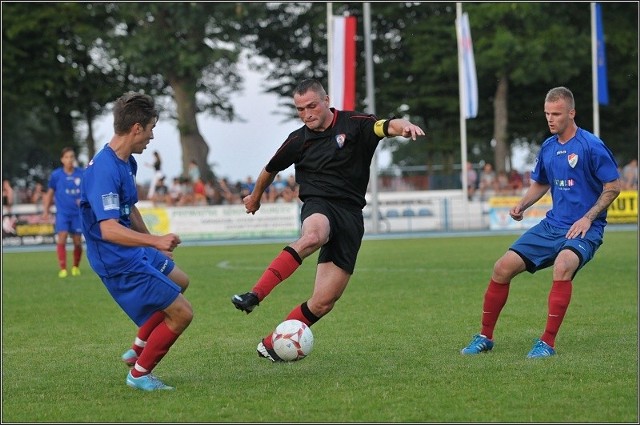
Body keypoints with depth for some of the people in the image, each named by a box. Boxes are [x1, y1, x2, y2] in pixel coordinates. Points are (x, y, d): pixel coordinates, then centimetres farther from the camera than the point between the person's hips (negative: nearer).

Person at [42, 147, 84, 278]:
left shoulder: (82, 174, -1)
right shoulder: (56, 175, 0)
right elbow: (50, 193, 11)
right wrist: (46, 210, 10)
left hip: (78, 213, 1)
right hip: (62, 212, -1)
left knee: (77, 242, 3)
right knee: (62, 238, -17)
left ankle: (76, 267, 26)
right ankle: (62, 269, -15)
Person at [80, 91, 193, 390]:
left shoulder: (126, 162, 5)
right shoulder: (104, 170, -27)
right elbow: (109, 229, -35)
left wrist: (154, 243, 29)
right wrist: (155, 241, -43)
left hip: (134, 252, 11)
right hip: (119, 262, -11)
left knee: (178, 283, 31)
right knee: (181, 313, -7)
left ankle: (138, 350, 34)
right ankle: (139, 374, 10)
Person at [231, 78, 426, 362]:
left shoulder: (354, 124, 2)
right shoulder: (298, 141, 10)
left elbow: (388, 126, -15)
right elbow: (271, 170, 28)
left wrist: (404, 126, -39)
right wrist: (255, 197, 43)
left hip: (350, 214, 0)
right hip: (319, 206, 0)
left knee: (324, 302, -7)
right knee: (312, 236, -41)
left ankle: (271, 345, 8)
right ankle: (254, 296, -52)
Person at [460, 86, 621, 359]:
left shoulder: (592, 146, -12)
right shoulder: (548, 147, 8)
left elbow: (613, 186, -9)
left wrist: (588, 218, -16)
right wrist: (521, 205, 5)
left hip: (584, 229, -7)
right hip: (552, 225, 7)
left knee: (563, 265, -37)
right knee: (503, 267, -4)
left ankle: (548, 343, -28)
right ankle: (485, 337, 12)